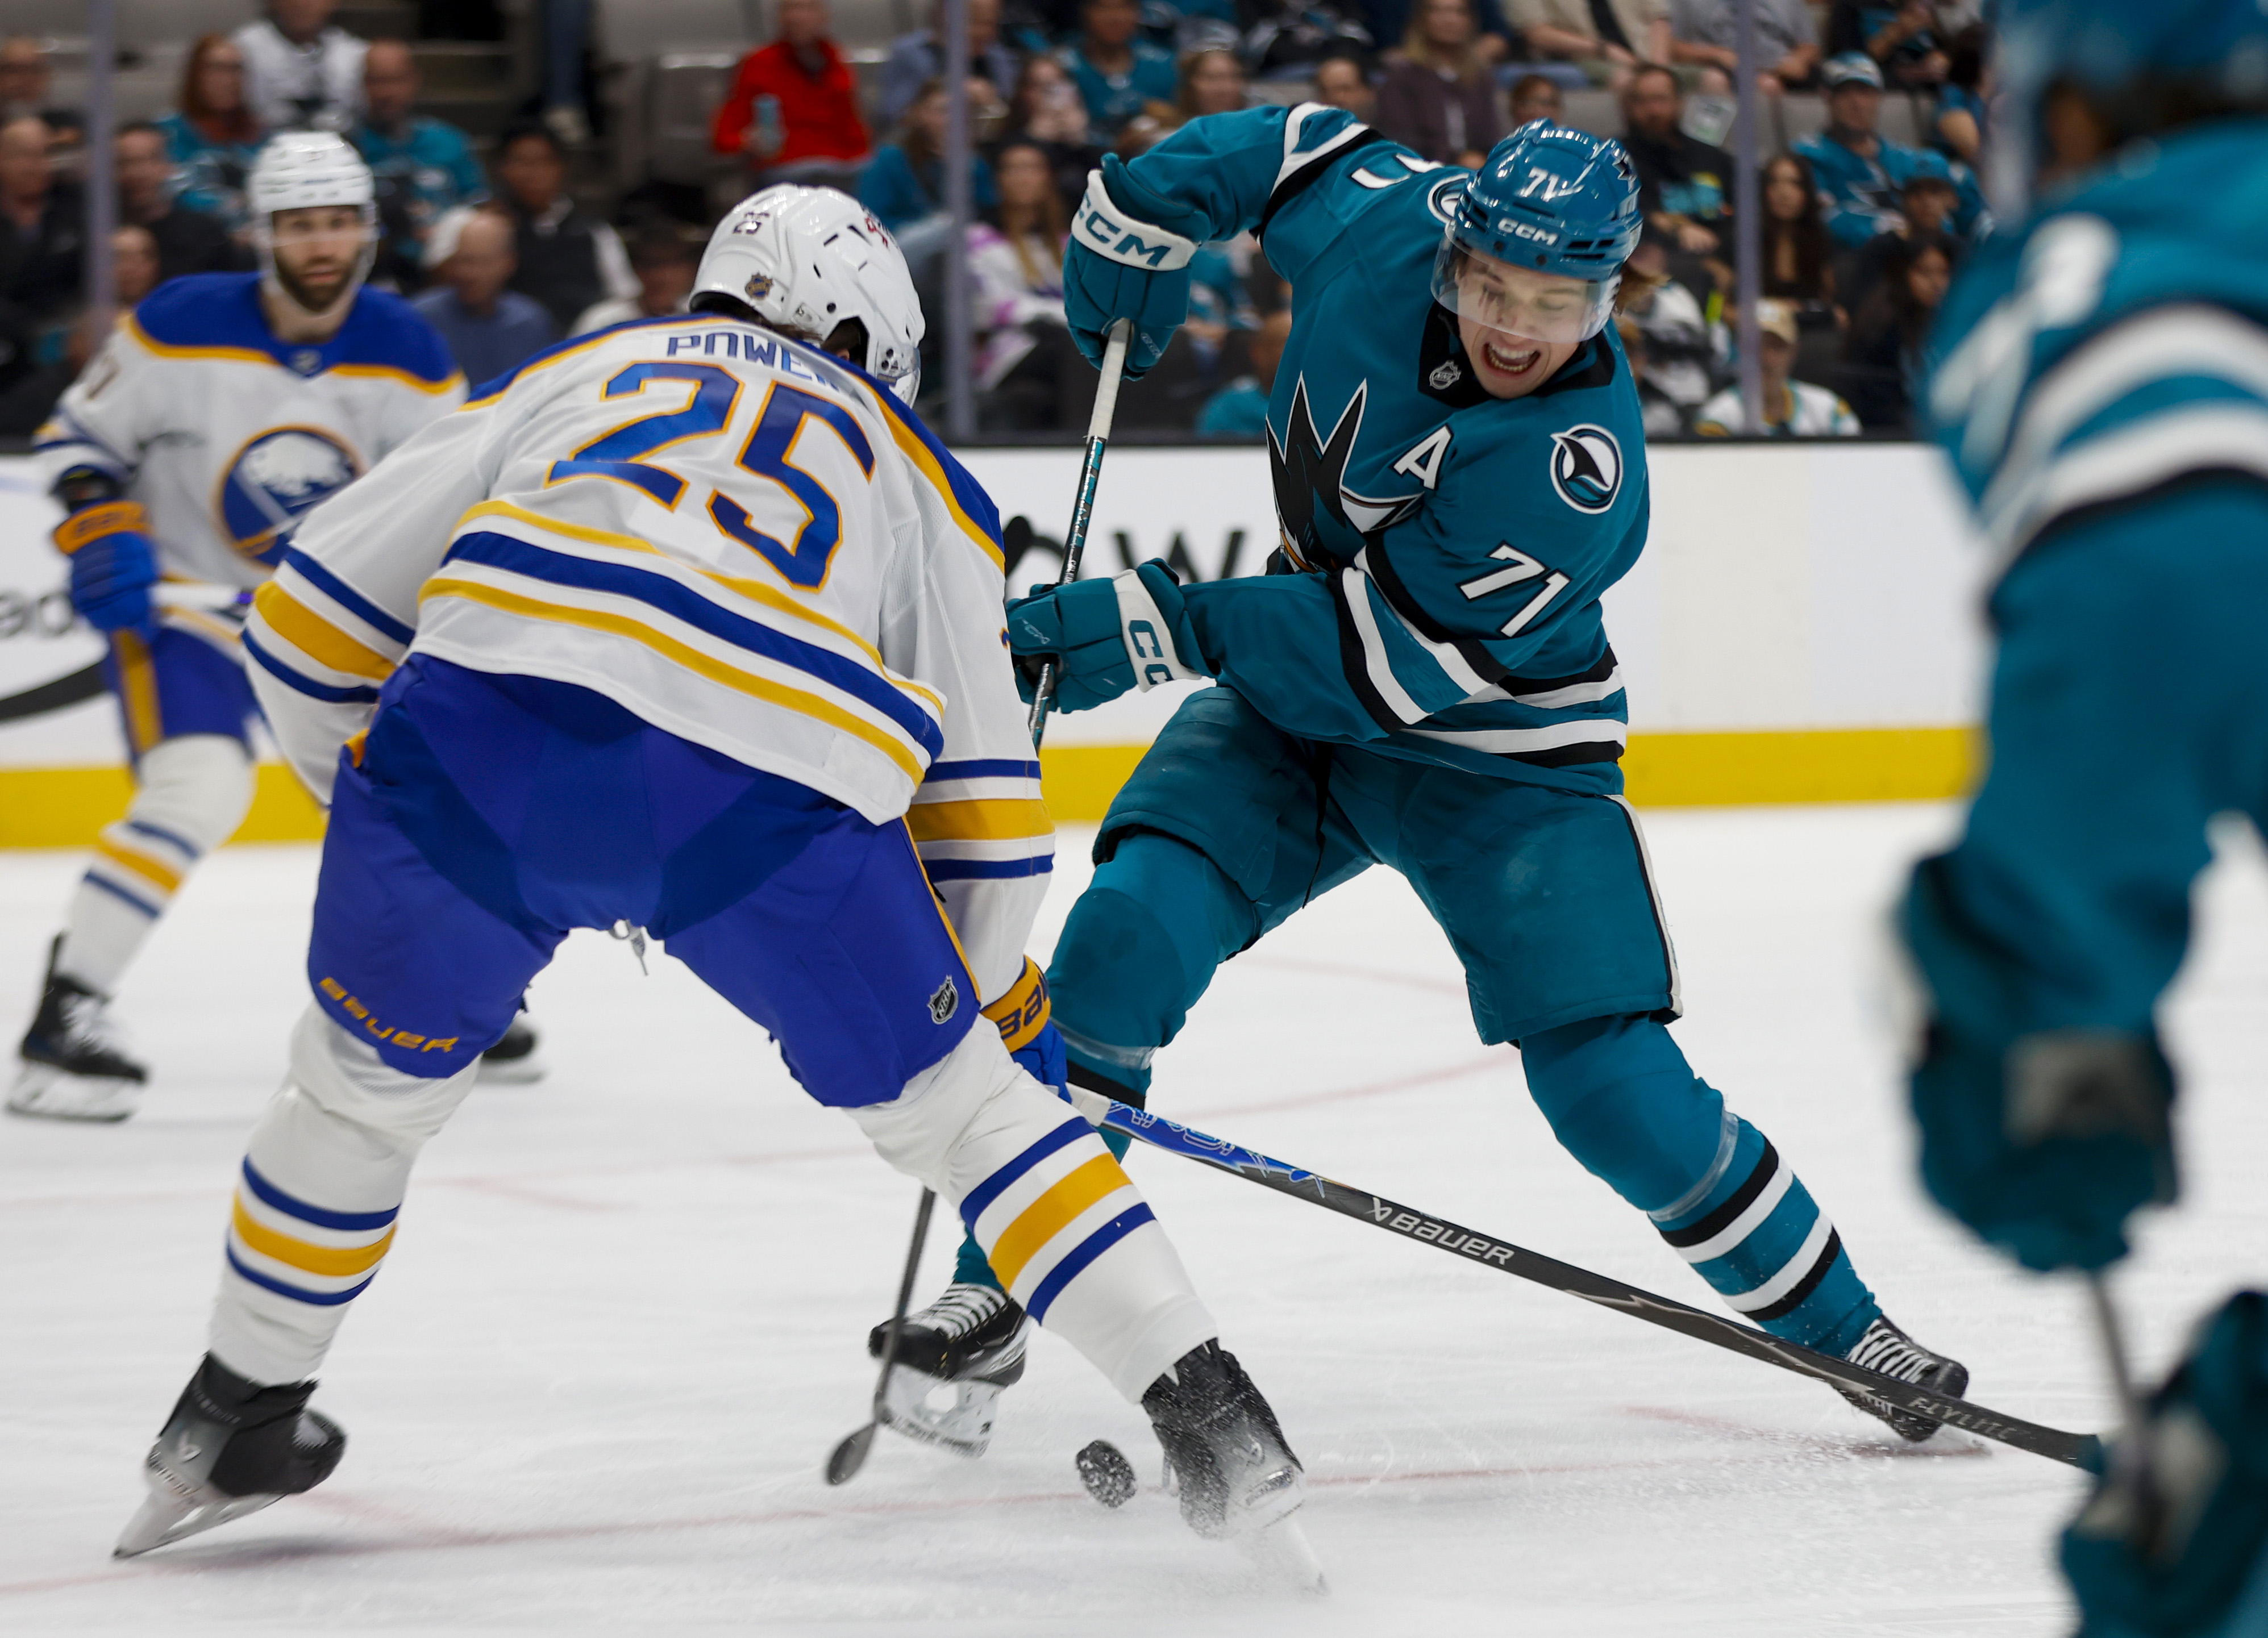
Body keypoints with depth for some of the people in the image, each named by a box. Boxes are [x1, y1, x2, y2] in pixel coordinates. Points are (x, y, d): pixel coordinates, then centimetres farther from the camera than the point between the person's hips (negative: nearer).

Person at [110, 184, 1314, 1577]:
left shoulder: (580, 374, 35)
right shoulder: (903, 464, 34)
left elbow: (314, 619, 27)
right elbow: (981, 775, 31)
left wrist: (375, 804, 41)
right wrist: (993, 987, 44)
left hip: (485, 723, 1)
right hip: (765, 799, -1)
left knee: (367, 1084, 27)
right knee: (955, 1102, 17)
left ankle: (236, 1422, 38)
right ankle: (1215, 1422, 10)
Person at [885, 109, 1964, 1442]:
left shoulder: (1580, 468, -31)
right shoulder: (1380, 220, -17)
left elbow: (1390, 655, -32)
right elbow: (1291, 142, 6)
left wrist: (1157, 630, -33)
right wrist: (1135, 219, 4)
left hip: (1501, 756, -4)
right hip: (1299, 701, 4)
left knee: (1616, 1089, -11)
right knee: (1128, 932, -19)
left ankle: (1839, 1325, 11)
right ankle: (996, 1284, -7)